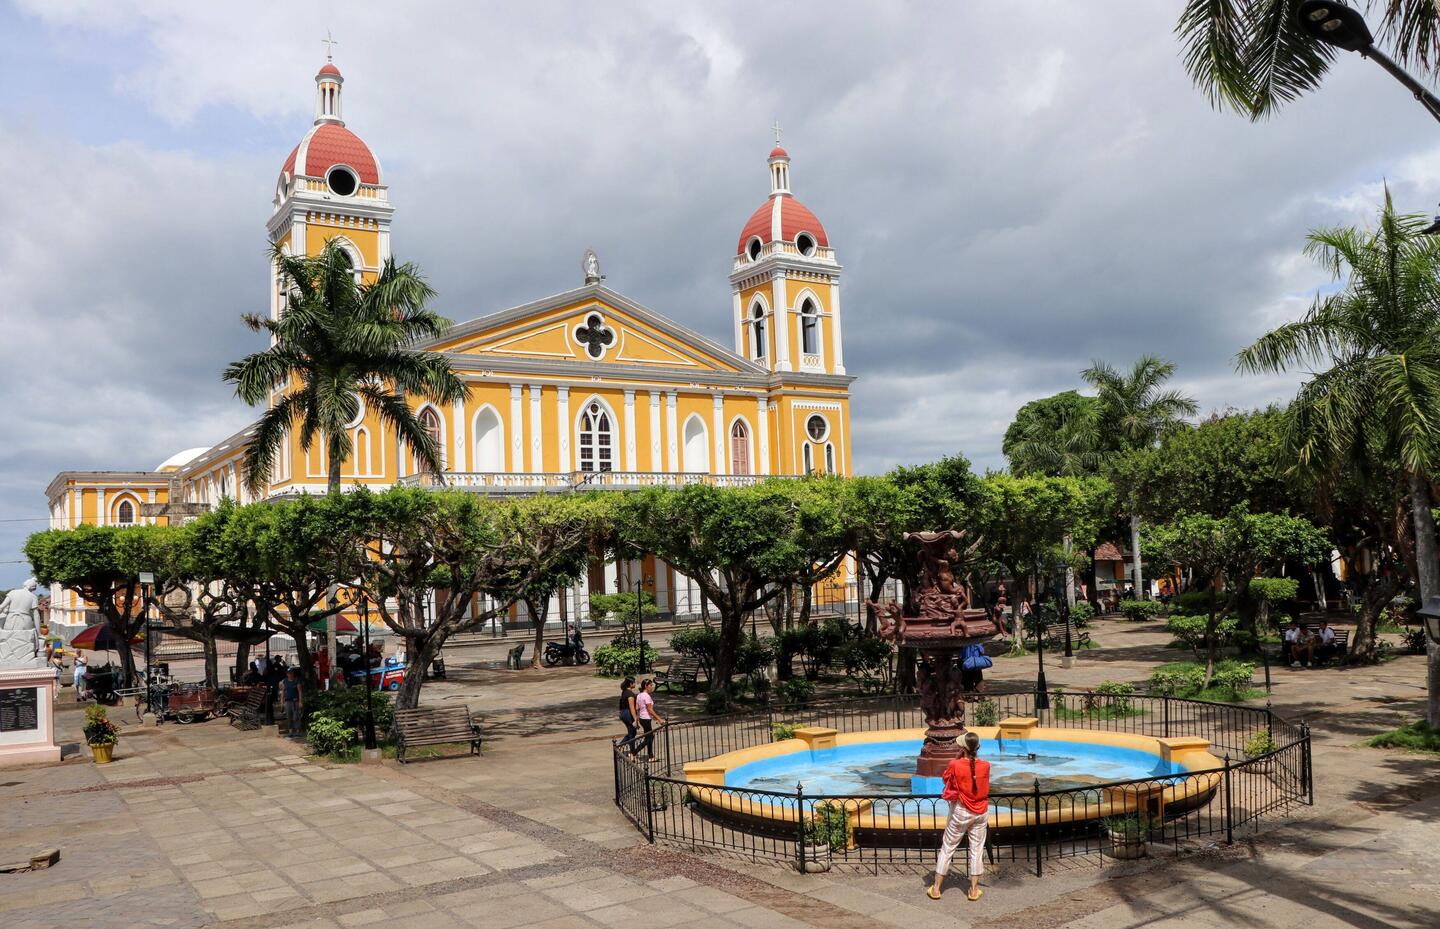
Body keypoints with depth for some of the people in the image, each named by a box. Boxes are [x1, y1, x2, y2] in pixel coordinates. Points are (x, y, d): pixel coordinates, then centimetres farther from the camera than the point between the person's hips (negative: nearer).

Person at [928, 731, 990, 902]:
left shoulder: (955, 765, -17)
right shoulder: (985, 766, -10)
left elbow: (945, 778, 3)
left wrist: (958, 758, -1)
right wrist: (974, 757, 7)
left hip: (961, 812, -2)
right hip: (981, 812, 2)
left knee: (947, 848, 7)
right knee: (977, 849, 11)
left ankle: (936, 888, 12)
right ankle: (974, 890, 14)